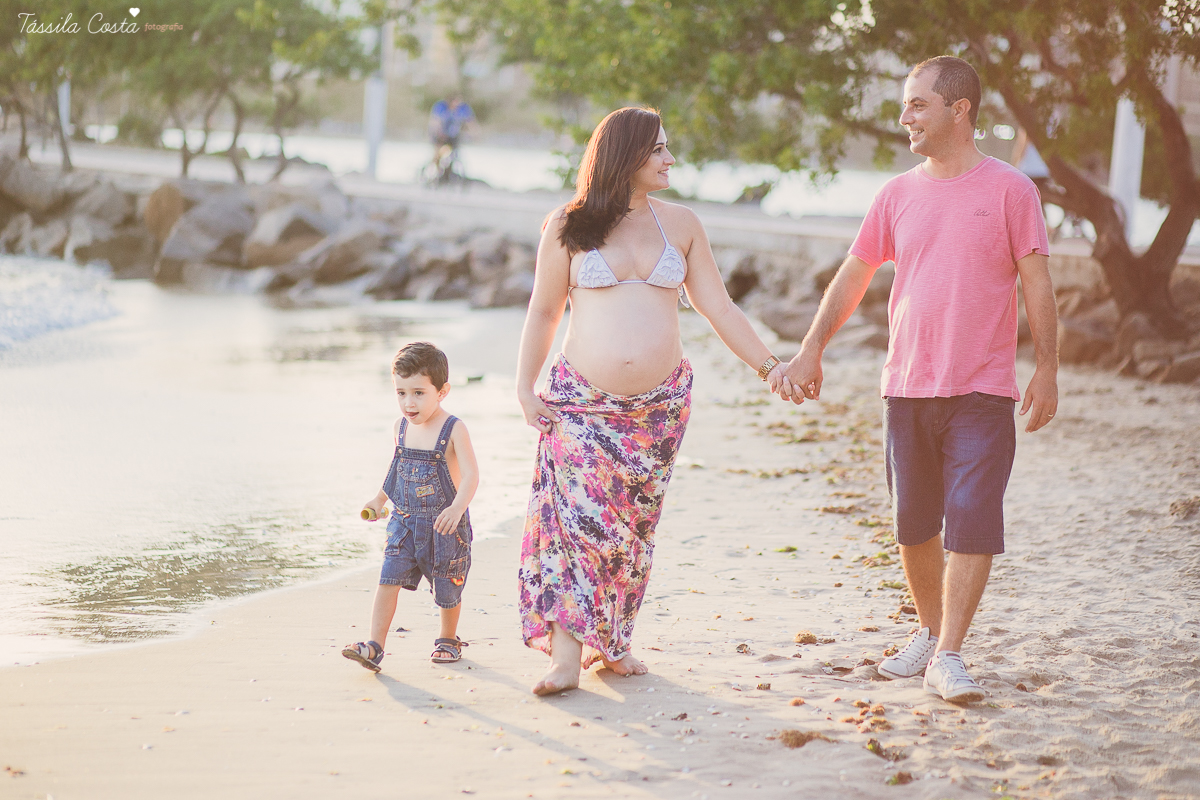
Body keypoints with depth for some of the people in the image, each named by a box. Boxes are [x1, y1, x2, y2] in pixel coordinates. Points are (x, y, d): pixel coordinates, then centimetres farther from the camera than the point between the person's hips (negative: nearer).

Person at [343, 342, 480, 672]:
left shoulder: (453, 430, -15)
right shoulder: (401, 428, 3)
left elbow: (471, 475, -24)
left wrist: (457, 507, -40)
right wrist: (379, 499, 27)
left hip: (444, 525, -4)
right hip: (404, 521, 4)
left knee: (447, 589, 10)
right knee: (388, 579, -10)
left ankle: (448, 639, 35)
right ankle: (375, 646, -13)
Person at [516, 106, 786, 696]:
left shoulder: (680, 225, 10)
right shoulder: (567, 228, 3)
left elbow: (718, 308, 12)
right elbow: (543, 313, 8)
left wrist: (769, 366, 7)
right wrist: (524, 388, 2)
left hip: (659, 403, 3)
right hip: (581, 401, -3)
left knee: (633, 523, 4)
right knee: (576, 516, -11)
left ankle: (612, 643, 15)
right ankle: (567, 654, -11)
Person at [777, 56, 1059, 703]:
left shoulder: (1010, 190, -2)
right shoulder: (899, 194, 8)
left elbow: (1037, 285, -1)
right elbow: (854, 274, 13)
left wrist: (1046, 369, -7)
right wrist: (810, 350, 6)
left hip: (982, 389, -4)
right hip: (906, 385, 4)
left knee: (972, 519, -9)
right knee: (913, 523, 10)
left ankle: (948, 657, -5)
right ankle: (929, 632, 28)